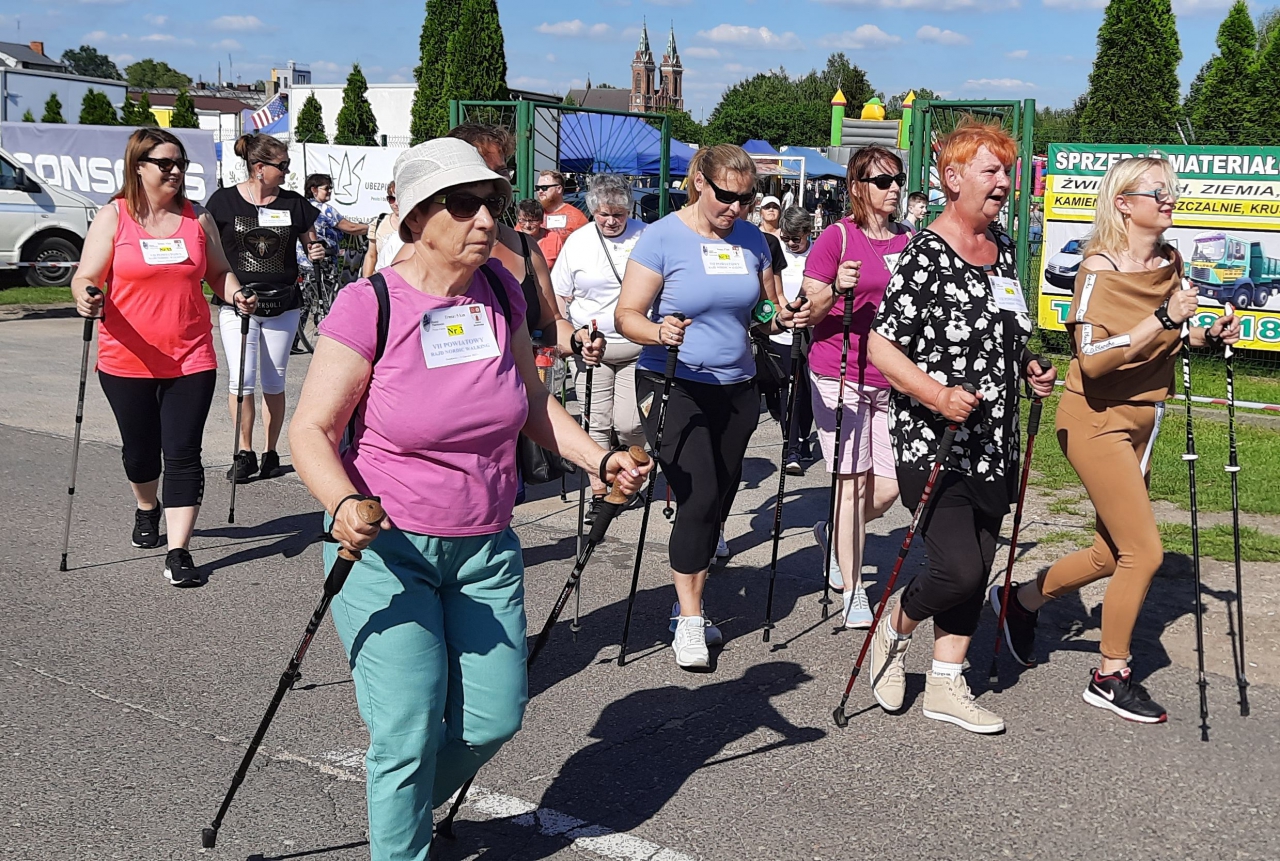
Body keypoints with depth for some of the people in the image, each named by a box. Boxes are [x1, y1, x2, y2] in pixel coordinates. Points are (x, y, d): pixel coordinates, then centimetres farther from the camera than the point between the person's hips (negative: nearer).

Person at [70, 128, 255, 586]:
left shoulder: (198, 218, 6)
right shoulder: (113, 217, -2)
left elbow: (218, 272, 14)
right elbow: (86, 278, -5)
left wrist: (235, 295, -7)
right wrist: (86, 297, -27)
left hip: (191, 359, 1)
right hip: (128, 361, -1)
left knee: (183, 454, -6)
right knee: (140, 450, 15)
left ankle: (178, 552, -2)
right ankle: (147, 509, 46)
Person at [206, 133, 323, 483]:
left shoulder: (293, 203, 6)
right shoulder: (224, 200, -1)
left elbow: (311, 243, 15)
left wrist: (317, 252, -8)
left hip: (282, 304, 2)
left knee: (274, 382, 8)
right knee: (242, 380, -9)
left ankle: (271, 453, 19)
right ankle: (244, 453, 4)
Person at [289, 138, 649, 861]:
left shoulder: (502, 293, -1)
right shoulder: (369, 305, -16)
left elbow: (533, 401, 12)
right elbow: (312, 430, -14)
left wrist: (598, 458, -1)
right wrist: (345, 505, -32)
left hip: (486, 548, 5)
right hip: (385, 549, -5)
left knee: (494, 718, 9)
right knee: (411, 733, -6)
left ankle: (412, 799, 40)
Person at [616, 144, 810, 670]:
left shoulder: (751, 239, 7)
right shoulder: (663, 237, -9)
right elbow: (627, 315, -12)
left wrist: (782, 320, -7)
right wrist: (659, 332, -32)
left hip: (736, 389, 6)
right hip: (674, 386, -5)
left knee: (720, 500, 9)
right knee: (699, 497, -15)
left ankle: (687, 604, 26)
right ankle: (690, 619, -1)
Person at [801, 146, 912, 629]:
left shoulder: (908, 241, 12)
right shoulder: (837, 238, -4)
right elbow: (809, 314, -6)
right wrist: (835, 290, -23)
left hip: (893, 380, 5)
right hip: (841, 377, -5)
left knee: (890, 486, 2)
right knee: (852, 481, -2)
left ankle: (834, 535, 32)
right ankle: (853, 593, 9)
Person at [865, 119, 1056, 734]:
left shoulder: (1003, 248, 11)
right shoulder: (925, 255, -14)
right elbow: (881, 345, -17)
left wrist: (1028, 369, 7)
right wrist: (936, 394, -28)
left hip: (993, 445, 8)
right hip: (933, 445, -8)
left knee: (978, 569, 10)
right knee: (959, 570, -14)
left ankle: (946, 686, 24)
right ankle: (892, 632, 17)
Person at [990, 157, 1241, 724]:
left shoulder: (1169, 263, 6)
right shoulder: (1099, 271, -17)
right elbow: (1092, 359, -27)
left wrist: (1206, 336, 1)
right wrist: (1162, 319, -30)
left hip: (1141, 420, 8)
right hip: (1097, 419, -8)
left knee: (1115, 553, 14)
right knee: (1144, 551, -9)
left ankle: (1023, 599, 36)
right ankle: (1110, 677, 8)